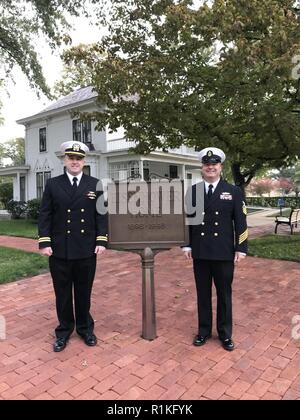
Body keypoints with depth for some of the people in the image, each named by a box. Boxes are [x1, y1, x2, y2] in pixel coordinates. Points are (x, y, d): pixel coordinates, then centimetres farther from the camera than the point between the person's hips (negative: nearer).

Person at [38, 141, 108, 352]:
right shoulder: (53, 184, 3)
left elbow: (101, 215, 2)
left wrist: (102, 241, -6)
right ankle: (64, 330, 29)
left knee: (84, 292, 13)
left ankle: (85, 327, 31)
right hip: (59, 250, 0)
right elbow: (45, 215, 1)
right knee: (63, 293, 12)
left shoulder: (95, 184, 4)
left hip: (86, 250, 0)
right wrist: (44, 242, -7)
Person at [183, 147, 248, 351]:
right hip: (200, 253, 2)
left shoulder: (233, 191, 0)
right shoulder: (193, 191, 4)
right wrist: (187, 245, 2)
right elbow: (187, 219, 7)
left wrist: (241, 249, -5)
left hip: (224, 253, -1)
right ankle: (204, 331, 30)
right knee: (203, 294, 13)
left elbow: (240, 222, -1)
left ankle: (225, 334, 29)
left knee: (224, 294, 12)